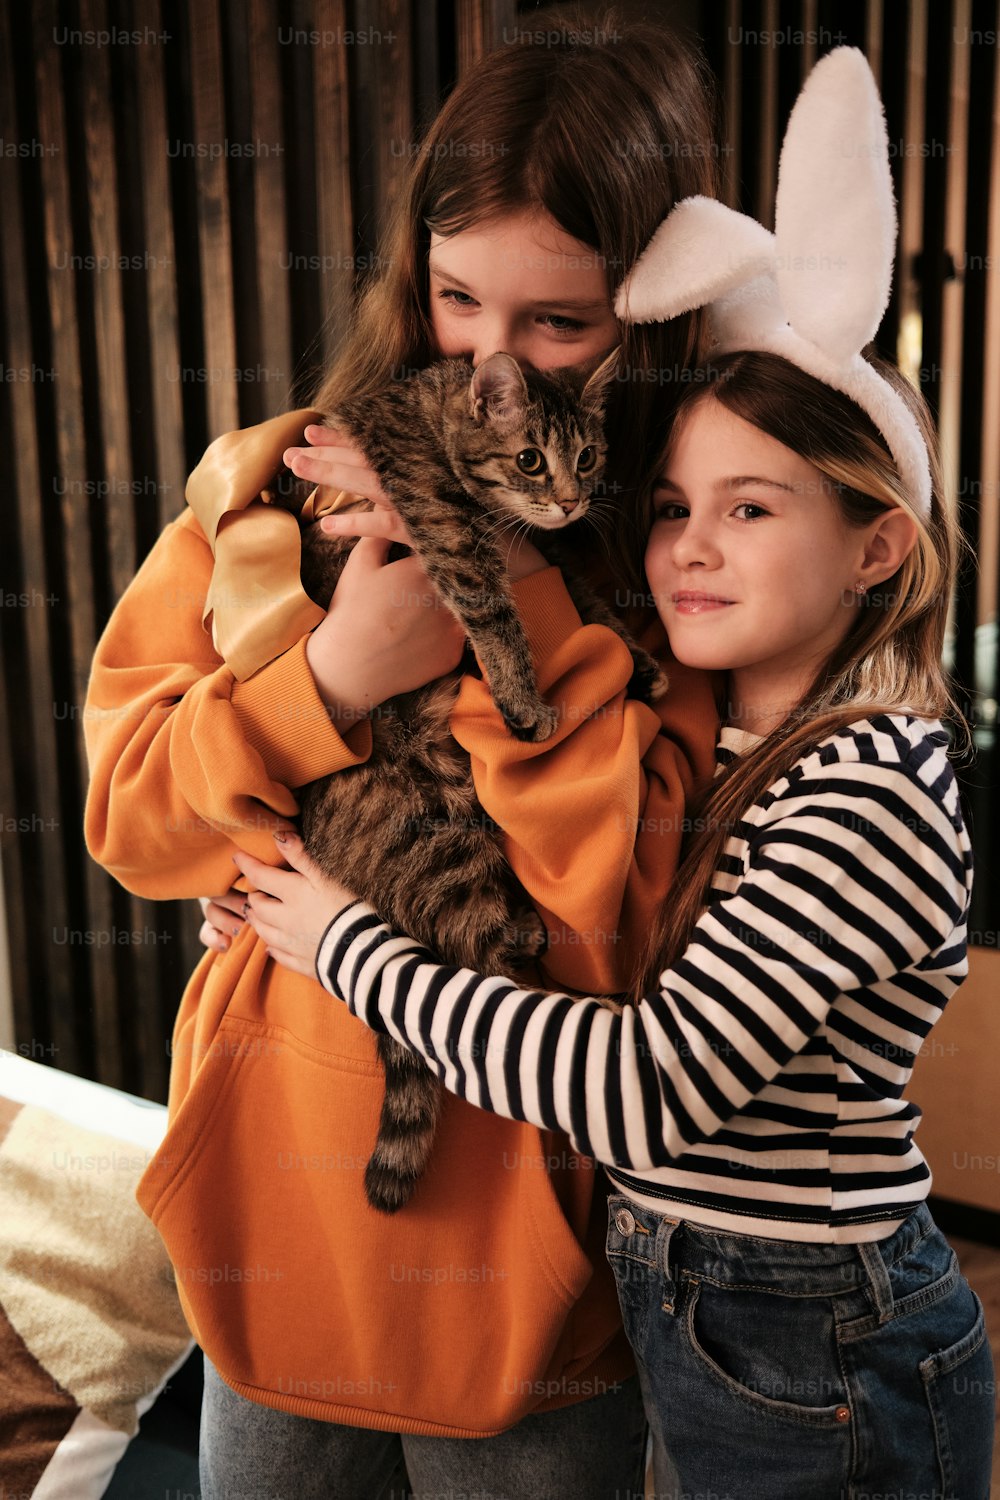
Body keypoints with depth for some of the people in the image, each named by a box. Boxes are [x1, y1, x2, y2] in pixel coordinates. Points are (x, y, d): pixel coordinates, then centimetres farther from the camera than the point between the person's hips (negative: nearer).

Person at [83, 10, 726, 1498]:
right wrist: (336, 675, -24)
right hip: (272, 1205, 3)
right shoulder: (268, 484, -3)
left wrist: (511, 594, -26)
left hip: (529, 1246, -2)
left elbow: (637, 923, -21)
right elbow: (128, 809, -7)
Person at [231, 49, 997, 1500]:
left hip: (823, 1378, -7)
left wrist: (350, 944, -20)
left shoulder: (873, 783, -24)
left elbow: (647, 1085, -29)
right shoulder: (723, 741, 1)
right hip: (700, 1323, 8)